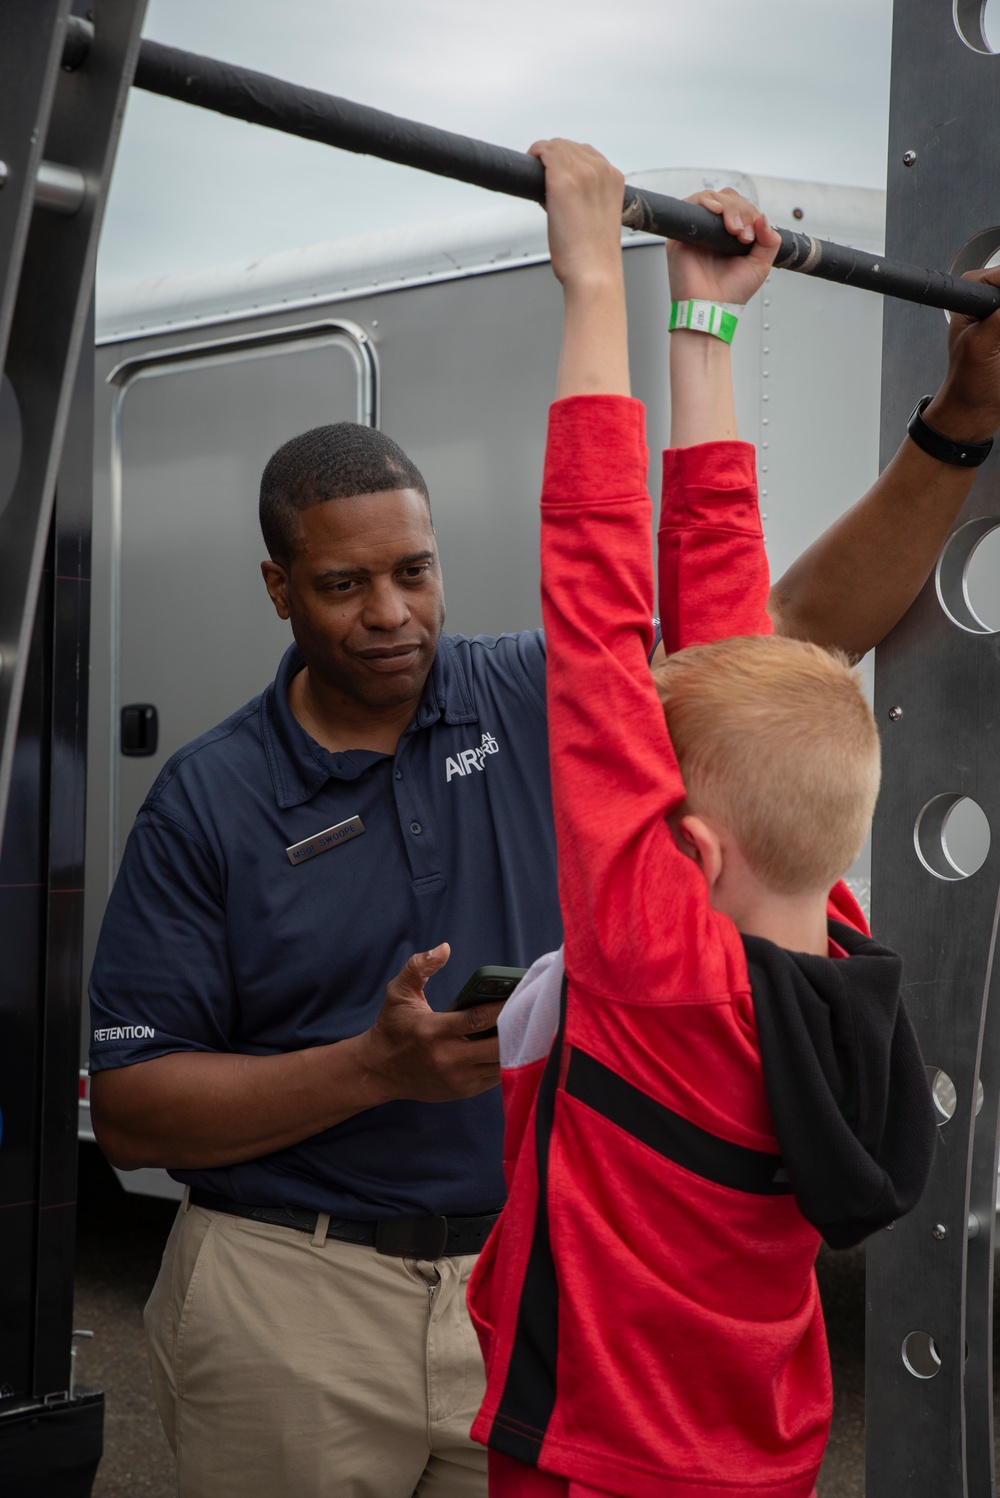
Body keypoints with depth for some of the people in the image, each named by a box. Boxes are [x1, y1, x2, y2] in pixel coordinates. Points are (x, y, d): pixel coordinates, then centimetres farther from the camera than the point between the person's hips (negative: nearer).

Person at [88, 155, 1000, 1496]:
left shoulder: (540, 704, 0)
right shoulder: (209, 802, -6)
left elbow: (806, 624, -2)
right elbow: (130, 1108, -8)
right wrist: (372, 1068, -20)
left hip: (532, 1280, 2)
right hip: (295, 1298, -2)